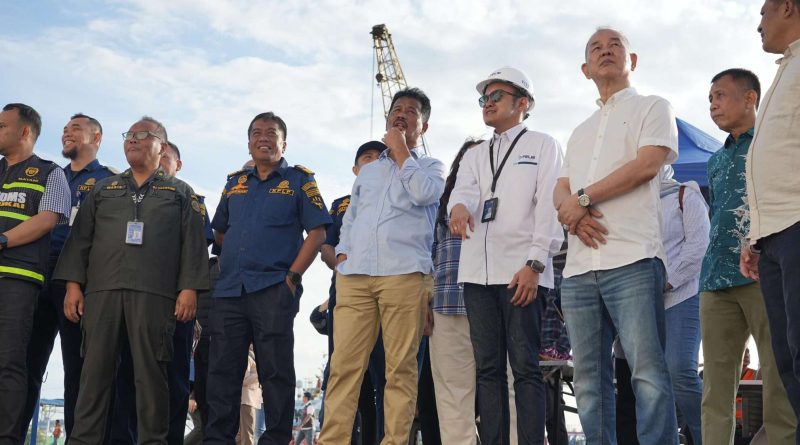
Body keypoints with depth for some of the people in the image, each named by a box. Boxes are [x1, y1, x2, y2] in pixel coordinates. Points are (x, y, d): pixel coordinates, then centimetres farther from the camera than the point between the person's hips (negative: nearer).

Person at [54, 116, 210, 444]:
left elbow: (193, 243, 6)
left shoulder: (180, 192, 15)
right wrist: (73, 284, 4)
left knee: (151, 370, -4)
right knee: (95, 368, -1)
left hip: (154, 293, -2)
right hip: (102, 290, 3)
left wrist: (189, 288, -7)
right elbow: (80, 238, 16)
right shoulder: (103, 189, 23)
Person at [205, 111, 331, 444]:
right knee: (222, 370, 5)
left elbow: (316, 232, -3)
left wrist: (293, 275, -11)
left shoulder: (299, 180, 4)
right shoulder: (234, 183, 18)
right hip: (228, 291, 5)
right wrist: (232, 264, 15)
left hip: (274, 289, -5)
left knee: (276, 370, -3)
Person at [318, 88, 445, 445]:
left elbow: (424, 193, -9)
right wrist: (342, 253, 9)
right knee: (344, 363, -4)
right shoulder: (367, 171, 28)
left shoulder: (431, 167, 14)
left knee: (401, 367, -5)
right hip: (354, 276, 4)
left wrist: (400, 151, 3)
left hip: (404, 276, -4)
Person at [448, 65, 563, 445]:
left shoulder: (542, 145, 9)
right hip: (478, 271, 5)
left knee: (525, 367, -7)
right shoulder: (474, 155, 23)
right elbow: (464, 190, 3)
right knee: (488, 368, 3)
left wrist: (535, 263, -13)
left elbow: (548, 206, -2)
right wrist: (459, 206, -23)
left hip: (522, 271, -4)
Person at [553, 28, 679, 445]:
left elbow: (648, 163, -6)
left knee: (648, 371, -13)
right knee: (589, 379, 3)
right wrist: (572, 215, -6)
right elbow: (560, 192, 18)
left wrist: (583, 198, -4)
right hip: (578, 268, 6)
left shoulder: (652, 108, 11)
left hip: (632, 259, -6)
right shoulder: (579, 132, 28)